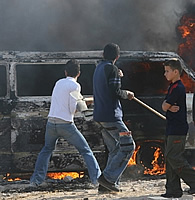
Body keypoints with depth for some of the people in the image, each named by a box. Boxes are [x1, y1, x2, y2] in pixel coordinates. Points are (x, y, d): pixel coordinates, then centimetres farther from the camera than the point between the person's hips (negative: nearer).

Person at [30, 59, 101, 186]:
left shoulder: (59, 83, 14)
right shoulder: (75, 86, -4)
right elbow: (73, 109, -8)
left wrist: (79, 100, 23)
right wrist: (80, 104, 12)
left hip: (51, 123, 5)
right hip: (66, 125, -5)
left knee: (47, 150, 25)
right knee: (86, 151, 4)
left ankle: (37, 178, 18)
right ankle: (96, 177, -3)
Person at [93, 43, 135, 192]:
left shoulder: (99, 68, 16)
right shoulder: (112, 69, -11)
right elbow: (115, 92, -17)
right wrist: (127, 94, 1)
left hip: (100, 115, 9)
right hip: (111, 115, -9)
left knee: (115, 149, 13)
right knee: (128, 146, -7)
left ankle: (106, 184, 9)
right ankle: (108, 178, -12)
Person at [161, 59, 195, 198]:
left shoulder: (178, 88, -15)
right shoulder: (173, 87, 17)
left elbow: (165, 106, -14)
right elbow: (165, 106, 12)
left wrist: (168, 106, 7)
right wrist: (170, 107, -9)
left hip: (178, 129, -10)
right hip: (172, 129, 10)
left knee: (174, 157, -12)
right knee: (170, 158, 9)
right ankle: (173, 189, 11)